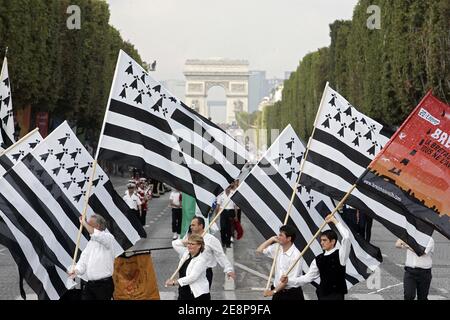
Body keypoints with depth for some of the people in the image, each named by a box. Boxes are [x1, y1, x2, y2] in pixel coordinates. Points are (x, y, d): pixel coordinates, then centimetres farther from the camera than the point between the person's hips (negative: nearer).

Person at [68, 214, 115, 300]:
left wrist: (84, 223, -16)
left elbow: (96, 234, -27)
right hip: (89, 284, 7)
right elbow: (83, 261, 11)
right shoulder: (90, 243, 19)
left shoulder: (108, 238, -4)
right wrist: (76, 270, -9)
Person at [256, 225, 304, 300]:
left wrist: (273, 291, -16)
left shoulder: (296, 255, -19)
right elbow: (259, 250, 14)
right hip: (278, 293, 7)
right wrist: (272, 239, 1)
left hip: (292, 294, -7)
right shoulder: (278, 248, 2)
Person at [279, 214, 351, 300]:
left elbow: (346, 237, -19)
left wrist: (335, 221, -14)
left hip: (336, 295, -6)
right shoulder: (318, 259, 9)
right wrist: (289, 280, 1)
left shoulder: (340, 254, -5)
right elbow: (308, 277, 11)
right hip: (323, 295, 6)